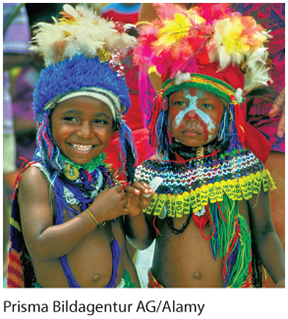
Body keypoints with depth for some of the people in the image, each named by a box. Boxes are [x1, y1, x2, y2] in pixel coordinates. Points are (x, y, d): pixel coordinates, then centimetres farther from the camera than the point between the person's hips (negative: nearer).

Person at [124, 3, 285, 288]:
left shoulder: (244, 167, -10)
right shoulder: (150, 173, -7)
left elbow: (263, 232, -2)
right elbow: (142, 241, 2)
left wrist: (280, 278, -15)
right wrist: (134, 214, -18)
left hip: (236, 287, -1)